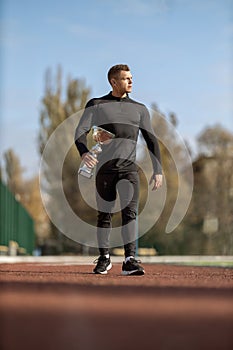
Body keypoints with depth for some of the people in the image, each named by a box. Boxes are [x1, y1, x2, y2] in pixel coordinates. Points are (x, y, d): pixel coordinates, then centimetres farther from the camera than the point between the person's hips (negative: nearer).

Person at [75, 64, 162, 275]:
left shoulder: (139, 109, 14)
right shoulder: (96, 105, 7)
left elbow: (151, 139, 13)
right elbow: (81, 131, -4)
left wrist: (158, 170, 3)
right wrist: (84, 153, -26)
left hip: (129, 168, 1)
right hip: (104, 167, -1)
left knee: (130, 211, -14)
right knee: (104, 214, 4)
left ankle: (130, 261, -21)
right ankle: (104, 258, 18)